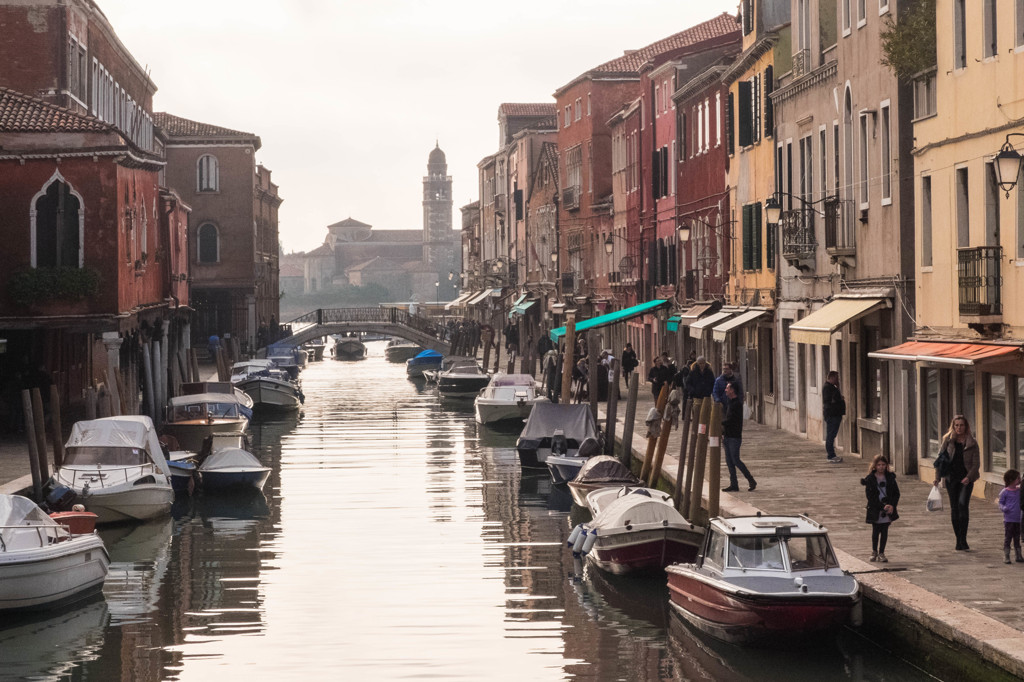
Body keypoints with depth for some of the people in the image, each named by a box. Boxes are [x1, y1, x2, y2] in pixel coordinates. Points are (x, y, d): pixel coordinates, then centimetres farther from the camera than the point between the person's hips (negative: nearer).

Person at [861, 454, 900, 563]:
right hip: (875, 511, -2)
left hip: (888, 509, 2)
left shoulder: (890, 477, 3)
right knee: (875, 531, 6)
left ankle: (881, 553, 12)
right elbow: (870, 496, -10)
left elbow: (896, 493, 5)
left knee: (884, 531, 4)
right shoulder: (870, 479, -6)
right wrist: (882, 507, -17)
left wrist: (892, 505, -12)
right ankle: (874, 552, 23)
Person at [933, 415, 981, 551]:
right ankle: (959, 540, 12)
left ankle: (962, 539, -16)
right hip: (951, 478, 2)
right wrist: (937, 477, -4)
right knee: (954, 508, 3)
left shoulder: (972, 443, 1)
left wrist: (969, 477, -15)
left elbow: (976, 463, -1)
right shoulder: (947, 441, 6)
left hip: (966, 479, -2)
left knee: (963, 504, -19)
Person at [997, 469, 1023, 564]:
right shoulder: (1004, 492, -7)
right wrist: (1003, 508, -22)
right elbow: (1001, 503, -3)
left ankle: (1018, 556, 20)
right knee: (1007, 538, -1)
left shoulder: (1020, 491, 8)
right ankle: (1006, 557, 4)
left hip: (1018, 520, 5)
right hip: (1008, 520, -5)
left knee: (1017, 539, 12)